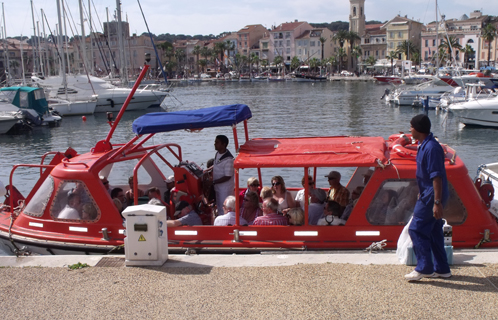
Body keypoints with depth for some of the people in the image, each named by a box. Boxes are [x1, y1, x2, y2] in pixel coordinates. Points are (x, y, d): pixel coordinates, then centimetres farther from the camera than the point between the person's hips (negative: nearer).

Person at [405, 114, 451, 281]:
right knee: (434, 231, 15)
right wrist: (422, 193, 27)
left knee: (416, 229, -6)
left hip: (431, 196, -11)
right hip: (427, 194, 11)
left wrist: (437, 202, -26)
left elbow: (437, 176, -25)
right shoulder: (424, 145, 11)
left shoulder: (431, 148, -21)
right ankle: (442, 269, 23)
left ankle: (424, 268, 0)